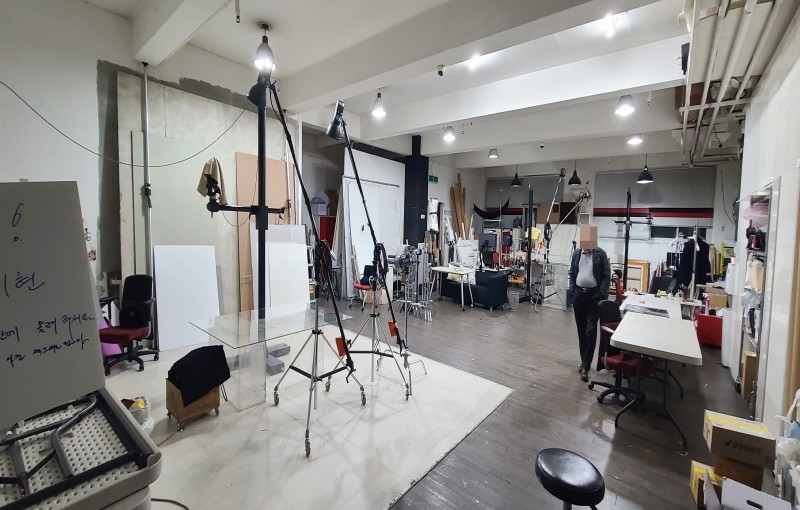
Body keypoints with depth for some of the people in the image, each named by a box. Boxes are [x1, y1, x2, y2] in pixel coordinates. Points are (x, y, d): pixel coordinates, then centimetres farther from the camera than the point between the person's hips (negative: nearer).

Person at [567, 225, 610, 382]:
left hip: (594, 294, -4)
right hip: (578, 293, 4)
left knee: (591, 329, -6)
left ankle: (586, 366, -1)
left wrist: (603, 294, -12)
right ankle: (584, 360, 26)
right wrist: (571, 291, 5)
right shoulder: (576, 253, 6)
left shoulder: (601, 254, -4)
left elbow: (606, 275, -4)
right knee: (581, 328, 11)